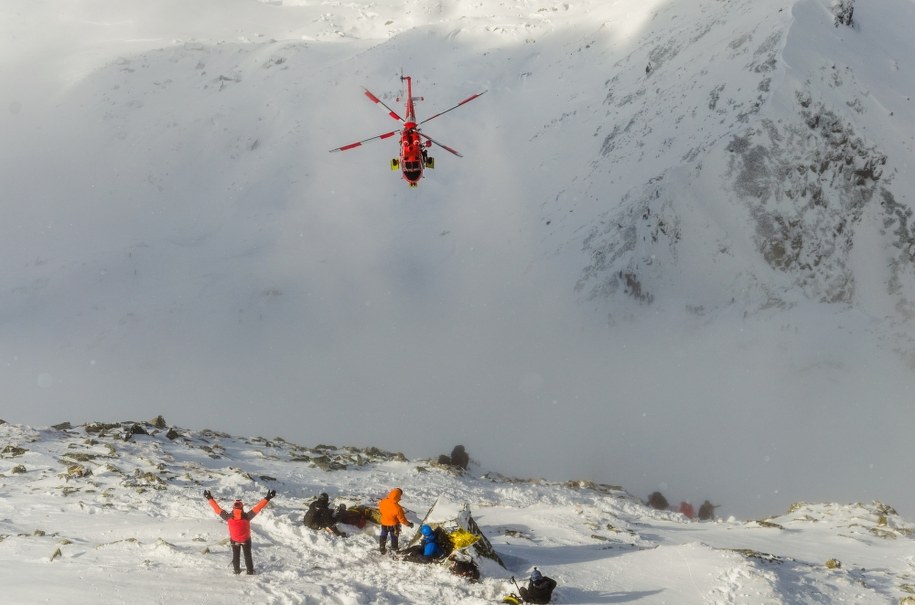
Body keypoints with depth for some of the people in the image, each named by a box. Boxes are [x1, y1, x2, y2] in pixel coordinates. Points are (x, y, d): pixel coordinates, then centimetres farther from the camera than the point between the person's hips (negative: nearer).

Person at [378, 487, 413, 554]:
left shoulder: (382, 502, -25)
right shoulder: (398, 508, -37)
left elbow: (380, 509, -1)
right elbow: (402, 519, -24)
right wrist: (409, 524, -6)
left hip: (384, 524, 3)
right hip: (393, 525, -3)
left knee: (383, 536, 27)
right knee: (394, 537, 22)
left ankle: (382, 549, 44)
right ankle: (394, 550, 42)